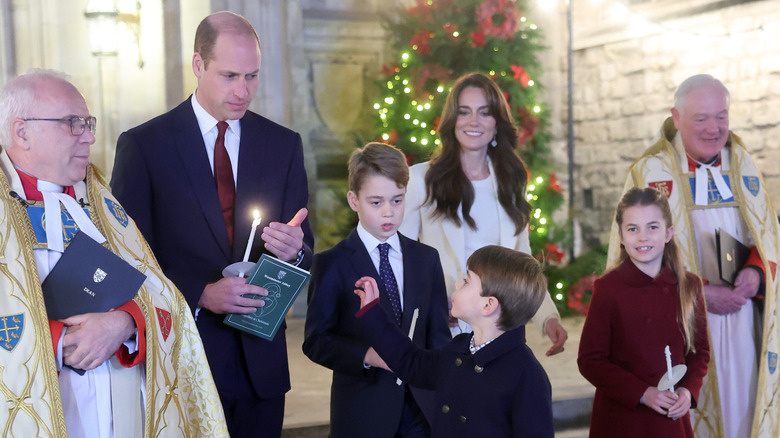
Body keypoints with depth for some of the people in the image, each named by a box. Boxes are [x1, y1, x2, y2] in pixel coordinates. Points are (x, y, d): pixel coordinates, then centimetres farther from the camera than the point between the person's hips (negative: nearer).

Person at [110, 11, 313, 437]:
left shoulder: (284, 144, 6)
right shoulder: (142, 145, -4)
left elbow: (304, 251, 7)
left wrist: (294, 251, -17)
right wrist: (200, 294, -20)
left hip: (261, 360, 3)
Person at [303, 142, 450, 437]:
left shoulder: (427, 259, 8)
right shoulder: (332, 265, -4)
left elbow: (438, 334, 9)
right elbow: (316, 341, -7)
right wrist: (367, 357, -21)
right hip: (362, 412, -3)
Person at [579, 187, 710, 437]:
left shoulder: (688, 286, 1)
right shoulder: (608, 288, -10)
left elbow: (700, 350, 9)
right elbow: (590, 360, -9)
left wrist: (688, 390, -8)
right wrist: (642, 394, -15)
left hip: (673, 417, 3)